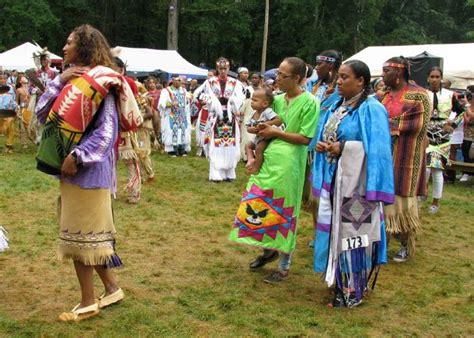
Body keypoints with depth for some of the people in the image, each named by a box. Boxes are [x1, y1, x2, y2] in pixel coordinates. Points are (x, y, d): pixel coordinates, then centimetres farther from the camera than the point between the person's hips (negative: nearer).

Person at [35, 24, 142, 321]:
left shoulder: (101, 84, -12)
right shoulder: (72, 81, 12)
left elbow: (107, 131, -20)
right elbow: (43, 113, 6)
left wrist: (78, 157, -26)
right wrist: (59, 81, -5)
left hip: (88, 169, -8)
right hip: (71, 167, 8)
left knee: (79, 234, -1)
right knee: (89, 233, 14)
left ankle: (88, 302, 11)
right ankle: (112, 288, 26)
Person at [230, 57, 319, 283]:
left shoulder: (309, 102, -9)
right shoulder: (277, 100, 10)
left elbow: (305, 138, -14)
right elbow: (263, 129, 19)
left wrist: (275, 133, -12)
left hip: (288, 165, -6)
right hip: (267, 160, 7)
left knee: (284, 213, 3)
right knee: (258, 206, 11)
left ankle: (284, 265, 18)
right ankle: (268, 249, 35)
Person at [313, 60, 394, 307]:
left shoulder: (372, 109, -11)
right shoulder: (336, 108, 14)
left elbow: (377, 148, -18)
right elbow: (323, 136, 18)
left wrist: (344, 147, -20)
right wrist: (320, 145, -4)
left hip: (356, 182, -8)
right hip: (333, 180, 8)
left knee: (353, 231, -2)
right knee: (336, 229, 13)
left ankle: (353, 290, 10)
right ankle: (340, 281, 27)